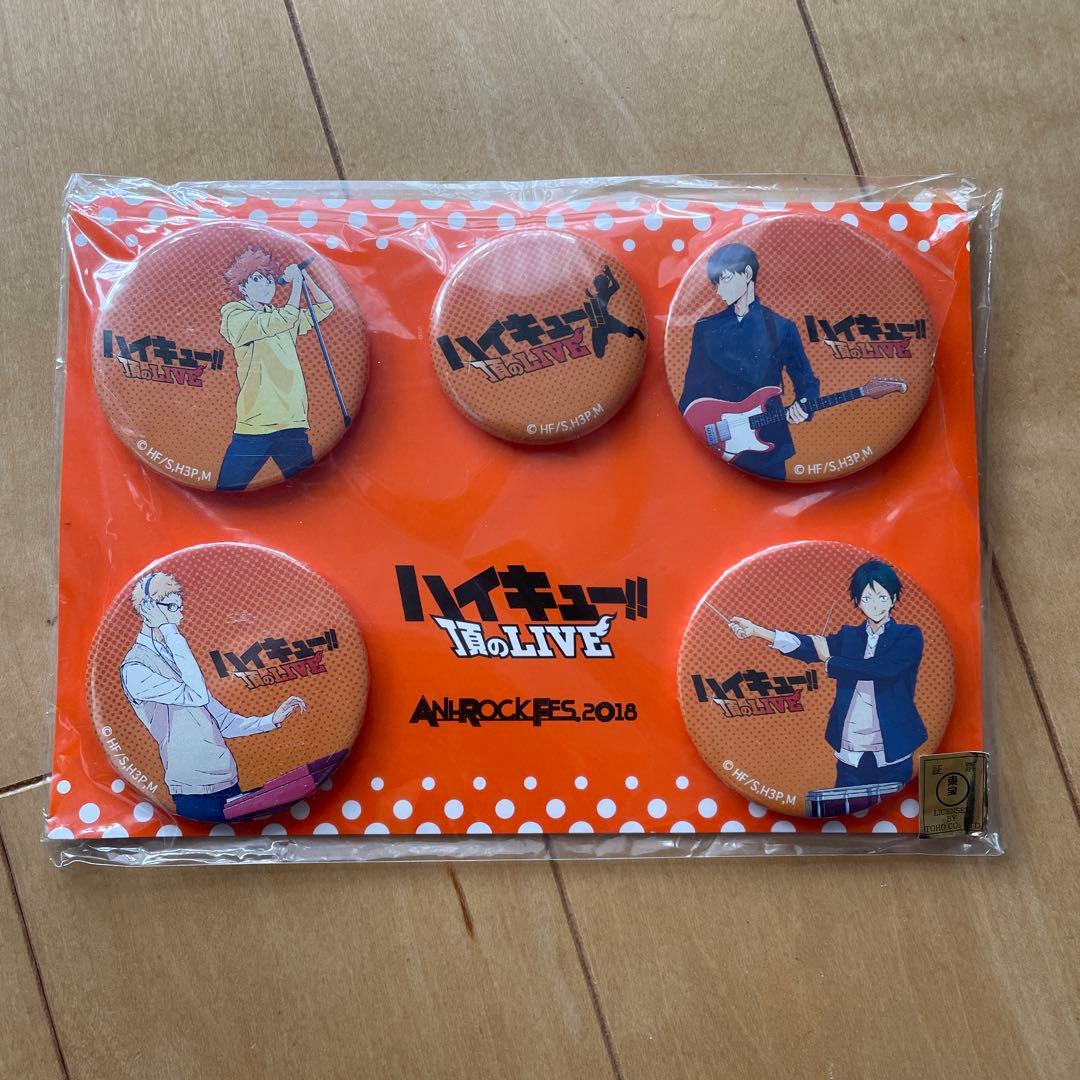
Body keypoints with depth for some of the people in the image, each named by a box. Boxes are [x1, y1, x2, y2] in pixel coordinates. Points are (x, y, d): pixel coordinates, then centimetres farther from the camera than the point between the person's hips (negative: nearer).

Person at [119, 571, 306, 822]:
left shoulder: (173, 658, 18)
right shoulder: (134, 669, -8)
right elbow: (197, 696, -21)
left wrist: (272, 719, 9)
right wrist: (170, 630, -17)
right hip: (197, 795, -8)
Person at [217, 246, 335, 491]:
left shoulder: (280, 316, 21)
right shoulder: (234, 314, 1)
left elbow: (325, 307, 24)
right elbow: (286, 319, -11)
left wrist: (304, 277, 12)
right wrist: (296, 284, -2)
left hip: (293, 423, 6)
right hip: (254, 426, -5)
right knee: (229, 490, -4)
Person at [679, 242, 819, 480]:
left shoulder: (781, 328, 3)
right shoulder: (706, 328, 7)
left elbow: (806, 381, 7)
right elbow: (693, 388, 8)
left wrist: (800, 409, -14)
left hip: (766, 444, -1)